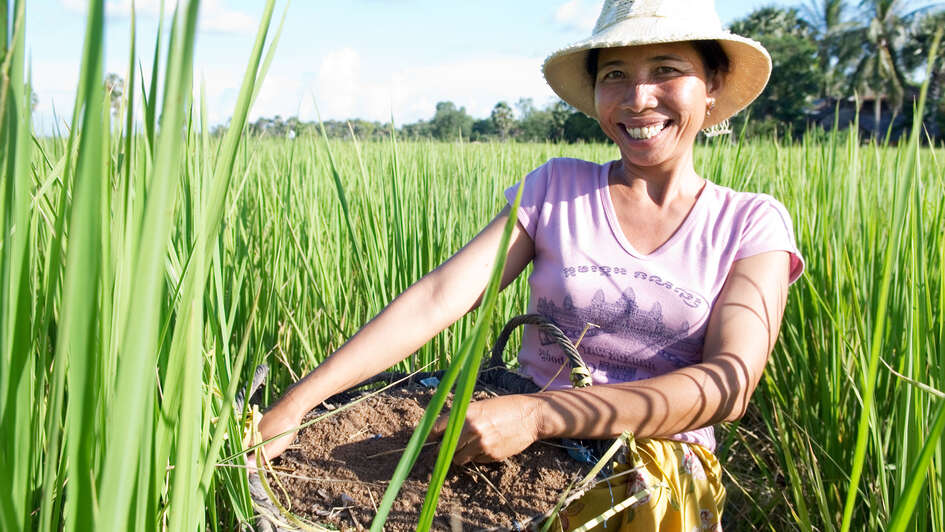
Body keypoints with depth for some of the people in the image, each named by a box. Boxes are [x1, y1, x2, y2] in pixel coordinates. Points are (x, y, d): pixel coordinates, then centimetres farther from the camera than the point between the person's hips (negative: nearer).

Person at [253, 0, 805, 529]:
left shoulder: (753, 224, 3)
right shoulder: (557, 187, 6)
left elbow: (731, 381, -12)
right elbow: (437, 297, -6)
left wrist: (539, 413, -25)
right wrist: (294, 406, -18)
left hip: (665, 478, 1)